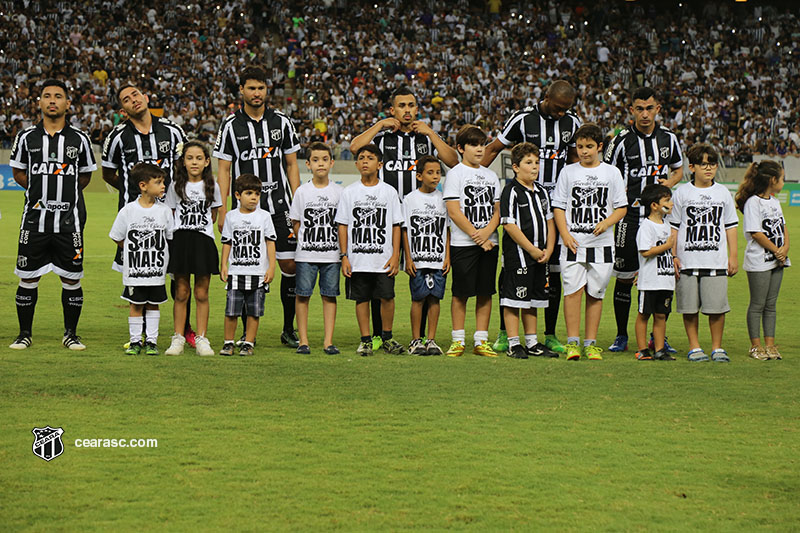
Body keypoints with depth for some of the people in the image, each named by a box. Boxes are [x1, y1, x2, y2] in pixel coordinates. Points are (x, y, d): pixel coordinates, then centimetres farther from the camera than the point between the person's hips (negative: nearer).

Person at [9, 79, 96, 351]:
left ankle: (71, 334, 15)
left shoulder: (79, 139, 3)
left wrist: (65, 194, 6)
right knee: (28, 278, 2)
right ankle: (25, 333, 15)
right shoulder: (26, 137, 3)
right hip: (34, 217, 0)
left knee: (71, 279, 2)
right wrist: (41, 192, 6)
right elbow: (18, 173, 14)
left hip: (69, 219, 0)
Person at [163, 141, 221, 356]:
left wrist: (200, 228, 2)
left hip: (204, 241, 0)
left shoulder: (212, 186, 4)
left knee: (201, 293, 2)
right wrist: (183, 229, -1)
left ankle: (201, 339, 7)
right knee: (181, 292, 2)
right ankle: (178, 338, 7)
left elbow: (213, 215, 12)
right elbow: (170, 215, 10)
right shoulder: (176, 186, 4)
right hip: (180, 240, 0)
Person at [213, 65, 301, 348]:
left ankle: (289, 329, 9)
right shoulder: (230, 125, 1)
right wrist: (222, 210, -5)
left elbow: (291, 165, 10)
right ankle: (247, 332, 10)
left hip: (279, 206, 1)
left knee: (290, 264, -2)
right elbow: (224, 170, 2)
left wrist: (297, 204, 3)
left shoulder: (282, 122, 6)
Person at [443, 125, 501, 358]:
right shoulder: (455, 173, -2)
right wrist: (475, 235, -13)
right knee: (461, 292, -2)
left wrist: (487, 232, -9)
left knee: (485, 292, 5)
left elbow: (497, 210, 11)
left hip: (489, 243, 5)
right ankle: (458, 341, 5)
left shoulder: (491, 175, 14)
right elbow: (453, 210, -9)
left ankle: (481, 341, 10)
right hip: (463, 243, -5)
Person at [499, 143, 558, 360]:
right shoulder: (511, 192, -10)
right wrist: (532, 250, -14)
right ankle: (513, 344, 1)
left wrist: (548, 250, 3)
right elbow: (510, 226, -15)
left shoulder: (541, 192, 13)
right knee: (514, 299, -4)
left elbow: (549, 222, 16)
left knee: (533, 300, 13)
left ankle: (532, 343, 21)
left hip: (539, 256, 7)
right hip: (518, 254, -7)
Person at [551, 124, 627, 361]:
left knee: (595, 293, 4)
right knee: (573, 289, -10)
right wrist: (565, 234, -5)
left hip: (601, 243, 1)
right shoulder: (568, 172, 7)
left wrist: (606, 223, -10)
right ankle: (572, 341, -6)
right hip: (573, 243, -1)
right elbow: (558, 206, 7)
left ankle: (591, 343, 10)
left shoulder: (612, 173, 7)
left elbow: (621, 207, 8)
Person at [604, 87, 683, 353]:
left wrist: (669, 182, 0)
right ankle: (621, 336, 11)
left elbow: (678, 170, 22)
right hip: (630, 215, -3)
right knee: (624, 276, -1)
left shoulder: (668, 138, 8)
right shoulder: (622, 141, -3)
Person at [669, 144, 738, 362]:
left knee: (717, 306, -3)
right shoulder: (682, 193, 4)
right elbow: (673, 227, 6)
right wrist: (672, 256, 0)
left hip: (717, 260, 1)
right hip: (688, 260, -1)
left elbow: (730, 226, 14)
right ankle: (694, 347, 13)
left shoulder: (723, 193, 10)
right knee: (690, 306, 1)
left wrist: (733, 255, 8)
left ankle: (717, 347, 10)